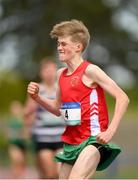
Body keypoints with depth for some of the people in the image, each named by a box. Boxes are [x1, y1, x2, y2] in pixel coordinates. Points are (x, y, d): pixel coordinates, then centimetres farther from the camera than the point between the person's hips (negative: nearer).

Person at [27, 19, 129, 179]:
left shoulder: (89, 70, -11)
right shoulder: (61, 74, 11)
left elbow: (122, 98, -15)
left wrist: (110, 131, -22)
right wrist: (37, 97, 7)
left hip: (93, 140, -8)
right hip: (71, 142, 8)